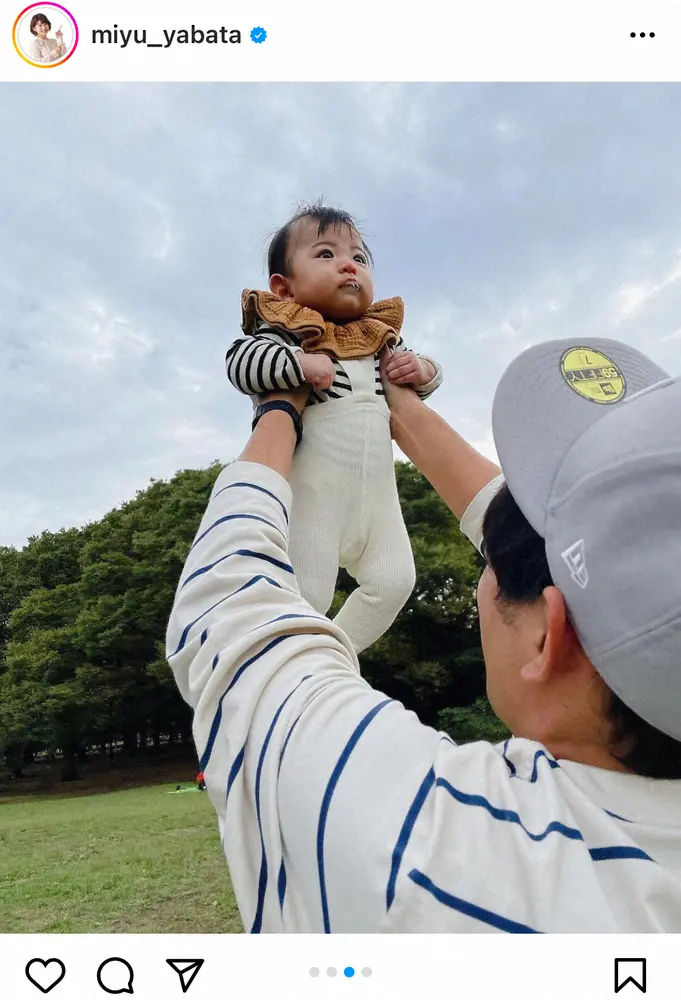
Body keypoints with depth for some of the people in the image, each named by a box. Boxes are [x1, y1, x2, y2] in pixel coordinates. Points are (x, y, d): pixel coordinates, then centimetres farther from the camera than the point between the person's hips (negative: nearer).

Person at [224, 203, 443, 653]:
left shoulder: (381, 335, 14)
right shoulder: (287, 331, -4)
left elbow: (420, 370, 26)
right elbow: (239, 361, -17)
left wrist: (423, 369, 3)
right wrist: (301, 364, -26)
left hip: (377, 486, 7)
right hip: (314, 485, -6)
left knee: (393, 581, 3)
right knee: (307, 593, -7)